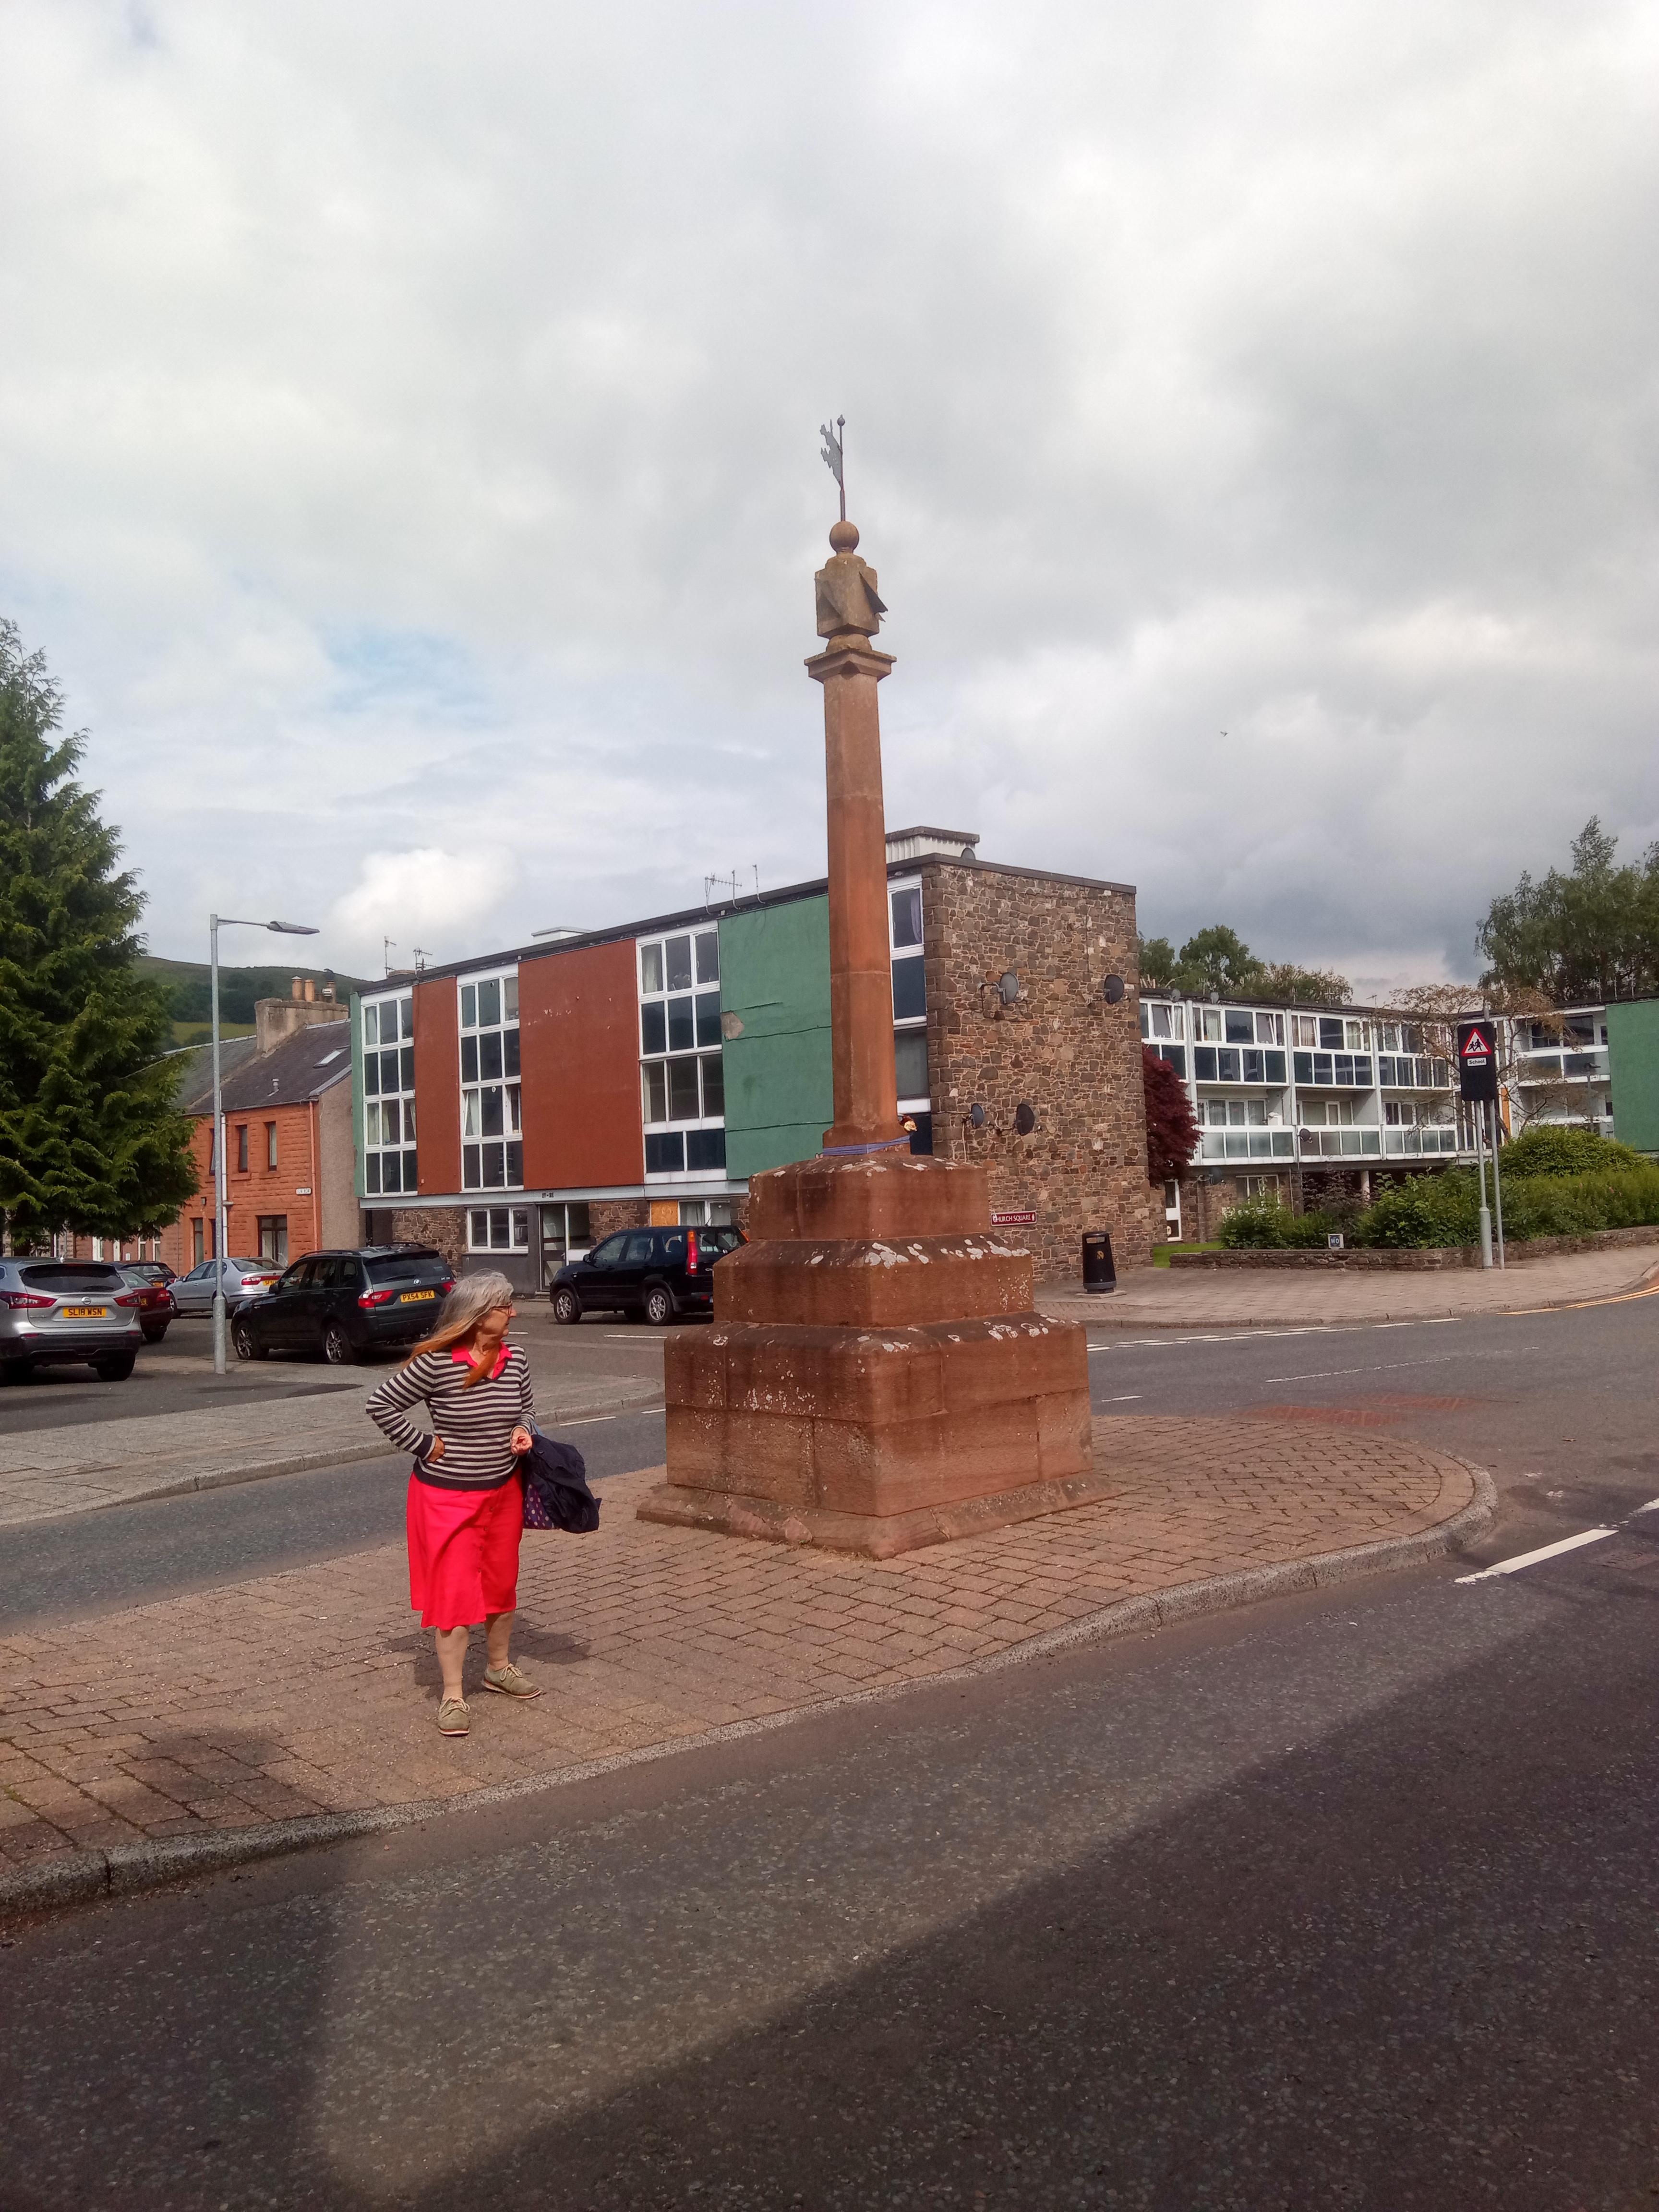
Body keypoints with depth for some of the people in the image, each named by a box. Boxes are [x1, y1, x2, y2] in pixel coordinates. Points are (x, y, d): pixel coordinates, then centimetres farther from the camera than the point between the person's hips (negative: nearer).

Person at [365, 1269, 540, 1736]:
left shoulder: (514, 1361, -2)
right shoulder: (436, 1363, -20)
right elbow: (381, 1404, -14)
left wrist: (522, 1431, -6)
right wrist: (424, 1445, -13)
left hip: (503, 1491, 6)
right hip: (448, 1497, -6)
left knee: (502, 1583, 18)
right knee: (454, 1592, -1)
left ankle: (499, 1667, 38)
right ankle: (452, 1695, 10)